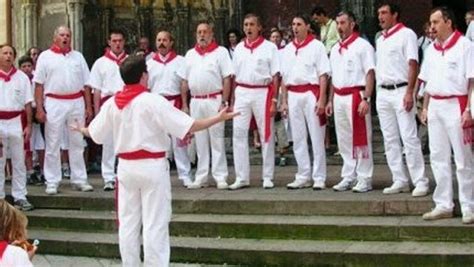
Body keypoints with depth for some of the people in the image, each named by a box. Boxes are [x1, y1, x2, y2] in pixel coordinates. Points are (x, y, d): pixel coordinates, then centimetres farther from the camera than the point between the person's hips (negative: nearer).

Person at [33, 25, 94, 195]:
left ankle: (79, 179, 15)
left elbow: (85, 84, 12)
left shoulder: (78, 57, 13)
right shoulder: (45, 57, 3)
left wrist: (88, 106, 5)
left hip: (76, 103, 3)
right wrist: (39, 108, -8)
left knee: (77, 143, 8)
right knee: (53, 145, 0)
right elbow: (39, 85, 0)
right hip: (54, 103, -3)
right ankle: (52, 182, 5)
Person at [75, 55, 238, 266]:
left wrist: (80, 130, 38)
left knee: (128, 223, 14)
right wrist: (219, 118, -7)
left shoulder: (112, 104, 1)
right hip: (152, 167, -5)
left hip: (126, 167, 5)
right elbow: (189, 127, -16)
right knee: (155, 225, 0)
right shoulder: (153, 101, -14)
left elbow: (94, 133, 16)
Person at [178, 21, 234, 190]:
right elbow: (185, 81, 16)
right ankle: (201, 177, 14)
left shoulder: (220, 52, 0)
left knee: (216, 140, -2)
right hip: (196, 102, 5)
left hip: (214, 100, -5)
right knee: (200, 141, 8)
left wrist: (224, 102, -12)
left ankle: (220, 177, 2)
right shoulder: (190, 54, 15)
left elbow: (227, 79, -5)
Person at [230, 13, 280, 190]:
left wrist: (274, 101, -9)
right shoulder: (239, 48, 12)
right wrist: (232, 101, 8)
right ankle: (241, 177, 5)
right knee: (238, 133, -1)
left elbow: (275, 76, -2)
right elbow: (235, 76, 14)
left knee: (266, 135, 3)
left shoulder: (269, 47, 0)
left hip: (263, 92, -3)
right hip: (242, 93, 4)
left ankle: (267, 177, 12)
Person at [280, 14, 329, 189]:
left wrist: (321, 99, -13)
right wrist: (284, 101, 9)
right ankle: (303, 177, 16)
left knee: (316, 138, -1)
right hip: (293, 96, 5)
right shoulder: (288, 49, 13)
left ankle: (319, 178, 5)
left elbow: (323, 75, -6)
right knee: (298, 138, 8)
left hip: (311, 94, -5)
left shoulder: (316, 46, -1)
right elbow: (284, 77, 15)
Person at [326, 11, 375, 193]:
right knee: (344, 140, 10)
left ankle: (364, 179, 4)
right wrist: (330, 100, 15)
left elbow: (370, 74, -11)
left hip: (356, 96, -7)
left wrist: (366, 99, -19)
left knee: (361, 139, -2)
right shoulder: (335, 49, 16)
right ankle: (348, 177, 18)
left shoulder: (362, 46, -6)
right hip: (339, 98, 7)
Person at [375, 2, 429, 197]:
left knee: (409, 139, -9)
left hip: (401, 91, -7)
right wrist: (378, 93, 13)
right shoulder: (380, 40, 17)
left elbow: (413, 65, -11)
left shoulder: (406, 34, -5)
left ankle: (420, 181, -5)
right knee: (390, 140, 7)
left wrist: (409, 93, -19)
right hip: (383, 93, 7)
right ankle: (399, 181, 13)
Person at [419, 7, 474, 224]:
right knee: (438, 157, 8)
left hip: (455, 105, -7)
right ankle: (443, 205, 16)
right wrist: (425, 107, 13)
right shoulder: (431, 49, 14)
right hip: (435, 106, 7)